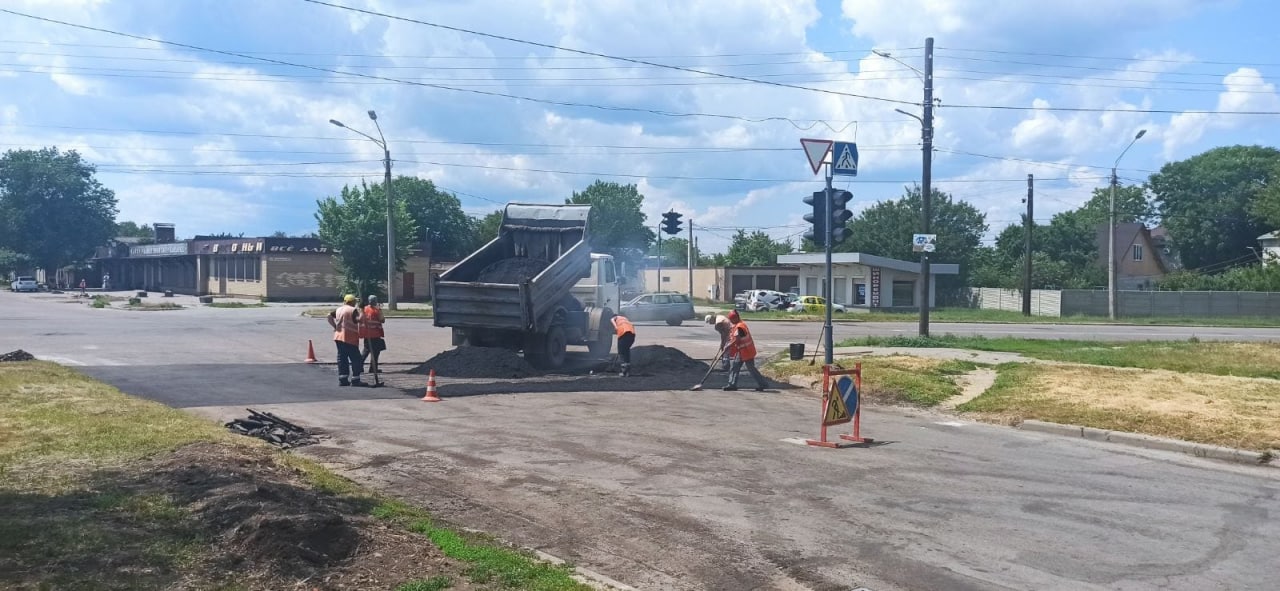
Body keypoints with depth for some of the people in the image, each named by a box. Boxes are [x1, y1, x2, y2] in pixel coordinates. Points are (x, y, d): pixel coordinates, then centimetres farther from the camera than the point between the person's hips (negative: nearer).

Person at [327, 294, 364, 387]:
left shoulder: (339, 309, 12)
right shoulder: (353, 310, -10)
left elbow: (330, 316, 8)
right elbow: (359, 319, -24)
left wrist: (335, 326, 11)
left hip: (339, 336, 7)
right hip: (350, 338, -7)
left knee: (342, 358, 11)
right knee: (355, 358, 0)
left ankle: (342, 379, 11)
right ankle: (355, 380, -1)